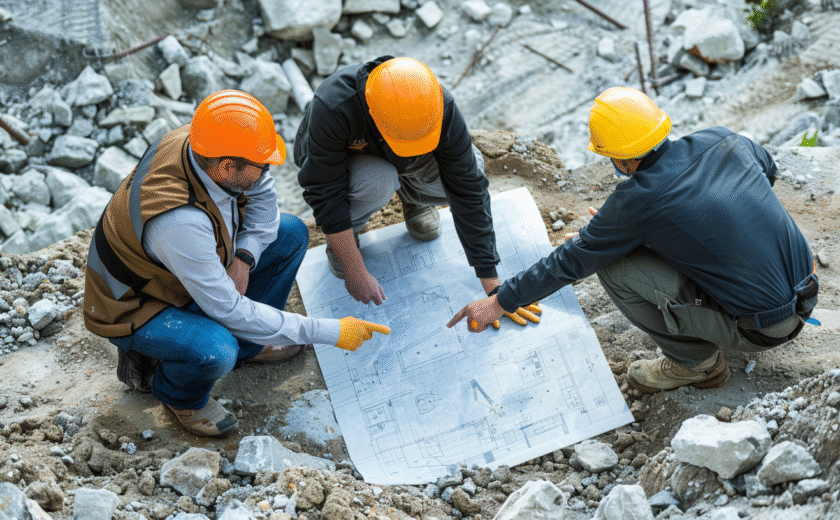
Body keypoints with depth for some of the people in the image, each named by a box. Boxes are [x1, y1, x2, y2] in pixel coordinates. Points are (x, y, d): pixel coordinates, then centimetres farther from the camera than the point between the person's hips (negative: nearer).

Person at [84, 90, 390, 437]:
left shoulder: (205, 146, -19)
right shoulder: (179, 221, -41)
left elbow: (262, 195, 1)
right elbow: (229, 310, -34)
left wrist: (244, 257, -16)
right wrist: (328, 333, -29)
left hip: (186, 270, 8)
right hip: (133, 309, -8)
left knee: (290, 233, -1)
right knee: (215, 352, -37)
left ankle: (247, 345, 12)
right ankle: (176, 392, -1)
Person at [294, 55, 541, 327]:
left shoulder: (442, 110, -34)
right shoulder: (332, 108, -42)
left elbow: (469, 195, -28)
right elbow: (325, 195, -33)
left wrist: (493, 287, -26)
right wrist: (356, 274, -32)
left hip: (403, 163, 3)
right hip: (334, 161, -2)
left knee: (469, 171, -25)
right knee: (379, 180, -38)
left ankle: (413, 198, 8)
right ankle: (342, 234, -5)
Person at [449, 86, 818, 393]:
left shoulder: (638, 201, -17)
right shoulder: (722, 141, -2)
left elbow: (570, 262, -6)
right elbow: (768, 169, 23)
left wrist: (499, 303, 6)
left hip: (763, 331, -7)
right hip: (808, 295, 7)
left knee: (613, 266, -8)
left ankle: (695, 361, 6)